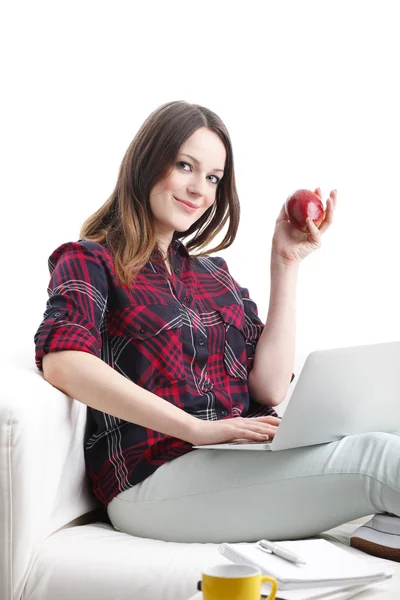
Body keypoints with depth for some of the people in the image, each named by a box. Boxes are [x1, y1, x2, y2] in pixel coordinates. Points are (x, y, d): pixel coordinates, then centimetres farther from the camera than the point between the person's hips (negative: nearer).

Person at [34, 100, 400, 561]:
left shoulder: (212, 272, 22)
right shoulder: (90, 261, 6)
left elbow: (269, 388, 9)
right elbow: (62, 363, -17)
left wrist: (285, 265, 7)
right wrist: (198, 428, -22)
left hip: (247, 461, 6)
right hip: (156, 477, -6)